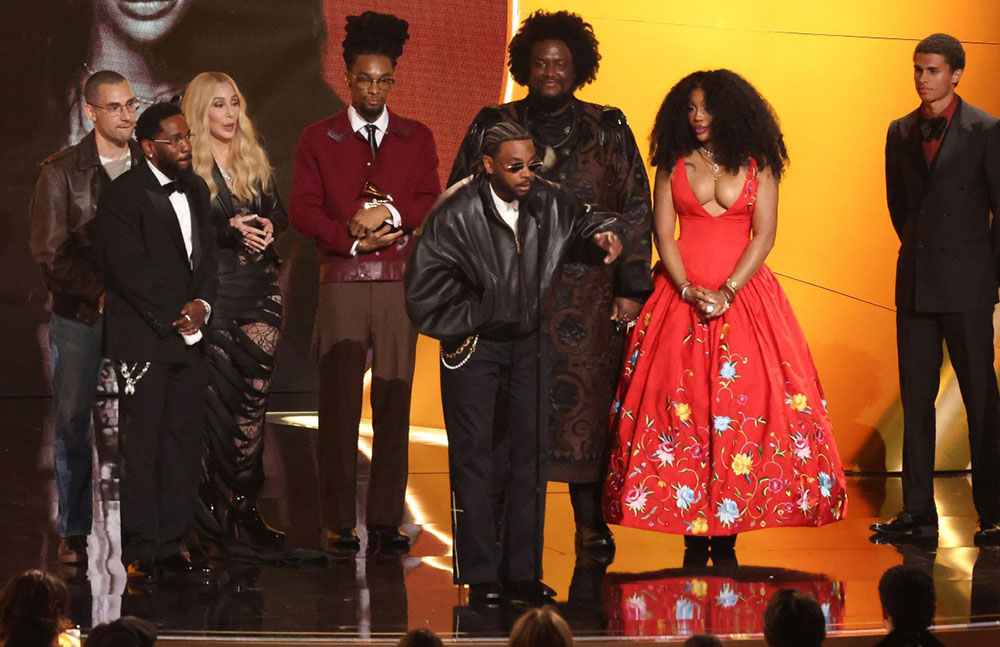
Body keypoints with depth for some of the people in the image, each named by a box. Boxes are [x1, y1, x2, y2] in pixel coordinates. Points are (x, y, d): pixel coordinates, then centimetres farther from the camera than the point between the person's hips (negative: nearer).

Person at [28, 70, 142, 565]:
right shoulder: (61, 172, 1)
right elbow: (49, 251, -3)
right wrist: (99, 293, -12)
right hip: (78, 317, -1)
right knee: (73, 423, 3)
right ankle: (74, 531, 12)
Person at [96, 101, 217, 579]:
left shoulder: (196, 190, 15)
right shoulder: (122, 197, -8)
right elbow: (131, 271, -12)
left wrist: (202, 304, -3)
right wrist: (174, 319, -12)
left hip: (189, 339, 7)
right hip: (143, 338, -6)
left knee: (183, 445, 5)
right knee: (141, 446, -4)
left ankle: (170, 545, 11)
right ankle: (141, 552, 1)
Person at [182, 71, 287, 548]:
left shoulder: (254, 159, 14)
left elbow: (278, 212, 17)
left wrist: (268, 227, -5)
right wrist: (230, 231, -19)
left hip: (261, 289, 5)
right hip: (213, 290, -5)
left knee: (254, 396, 4)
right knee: (221, 399, -2)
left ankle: (245, 505, 9)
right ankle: (221, 511, 4)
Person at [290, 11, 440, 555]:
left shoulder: (417, 138, 16)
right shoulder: (318, 139, 11)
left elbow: (430, 203, 5)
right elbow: (303, 210, 3)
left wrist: (392, 214, -14)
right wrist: (353, 237, -9)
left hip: (399, 282, 1)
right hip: (342, 281, -1)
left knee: (394, 400, -2)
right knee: (339, 401, -6)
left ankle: (386, 520, 2)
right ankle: (339, 523, -4)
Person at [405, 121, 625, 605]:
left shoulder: (548, 202, -5)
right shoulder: (458, 213, -17)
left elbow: (582, 223, 13)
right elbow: (424, 284, -12)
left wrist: (604, 235, -10)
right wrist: (465, 325, -7)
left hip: (527, 342, 4)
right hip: (473, 345, -4)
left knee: (531, 452, 5)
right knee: (473, 457, -2)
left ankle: (522, 573, 13)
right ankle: (480, 576, 4)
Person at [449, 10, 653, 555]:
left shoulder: (607, 129, 9)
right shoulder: (493, 126, 11)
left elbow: (635, 208, 7)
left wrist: (630, 286, 0)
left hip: (587, 293, 0)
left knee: (586, 395, -3)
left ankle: (589, 518, 4)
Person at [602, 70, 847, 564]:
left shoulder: (757, 165, 5)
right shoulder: (672, 165, 8)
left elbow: (765, 234, -2)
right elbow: (663, 233, 3)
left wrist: (727, 291, -13)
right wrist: (688, 290, -11)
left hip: (743, 293, -1)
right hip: (681, 294, 1)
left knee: (741, 402, -6)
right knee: (681, 404, -6)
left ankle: (727, 534, -1)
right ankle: (693, 539, -1)